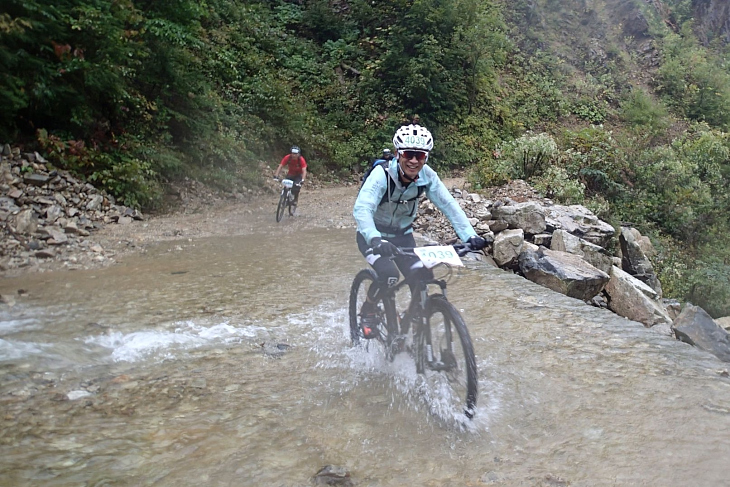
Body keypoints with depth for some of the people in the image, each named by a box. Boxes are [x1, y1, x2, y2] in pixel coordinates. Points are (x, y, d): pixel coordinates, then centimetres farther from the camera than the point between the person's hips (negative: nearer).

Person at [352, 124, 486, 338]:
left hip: (402, 235, 4)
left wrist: (470, 236, -34)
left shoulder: (427, 176, -17)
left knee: (422, 279, -13)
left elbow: (448, 205, -20)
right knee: (388, 274, -29)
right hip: (374, 236, -4)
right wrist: (375, 240, -59)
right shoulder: (382, 174, -30)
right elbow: (361, 209, -41)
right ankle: (368, 311, 1)